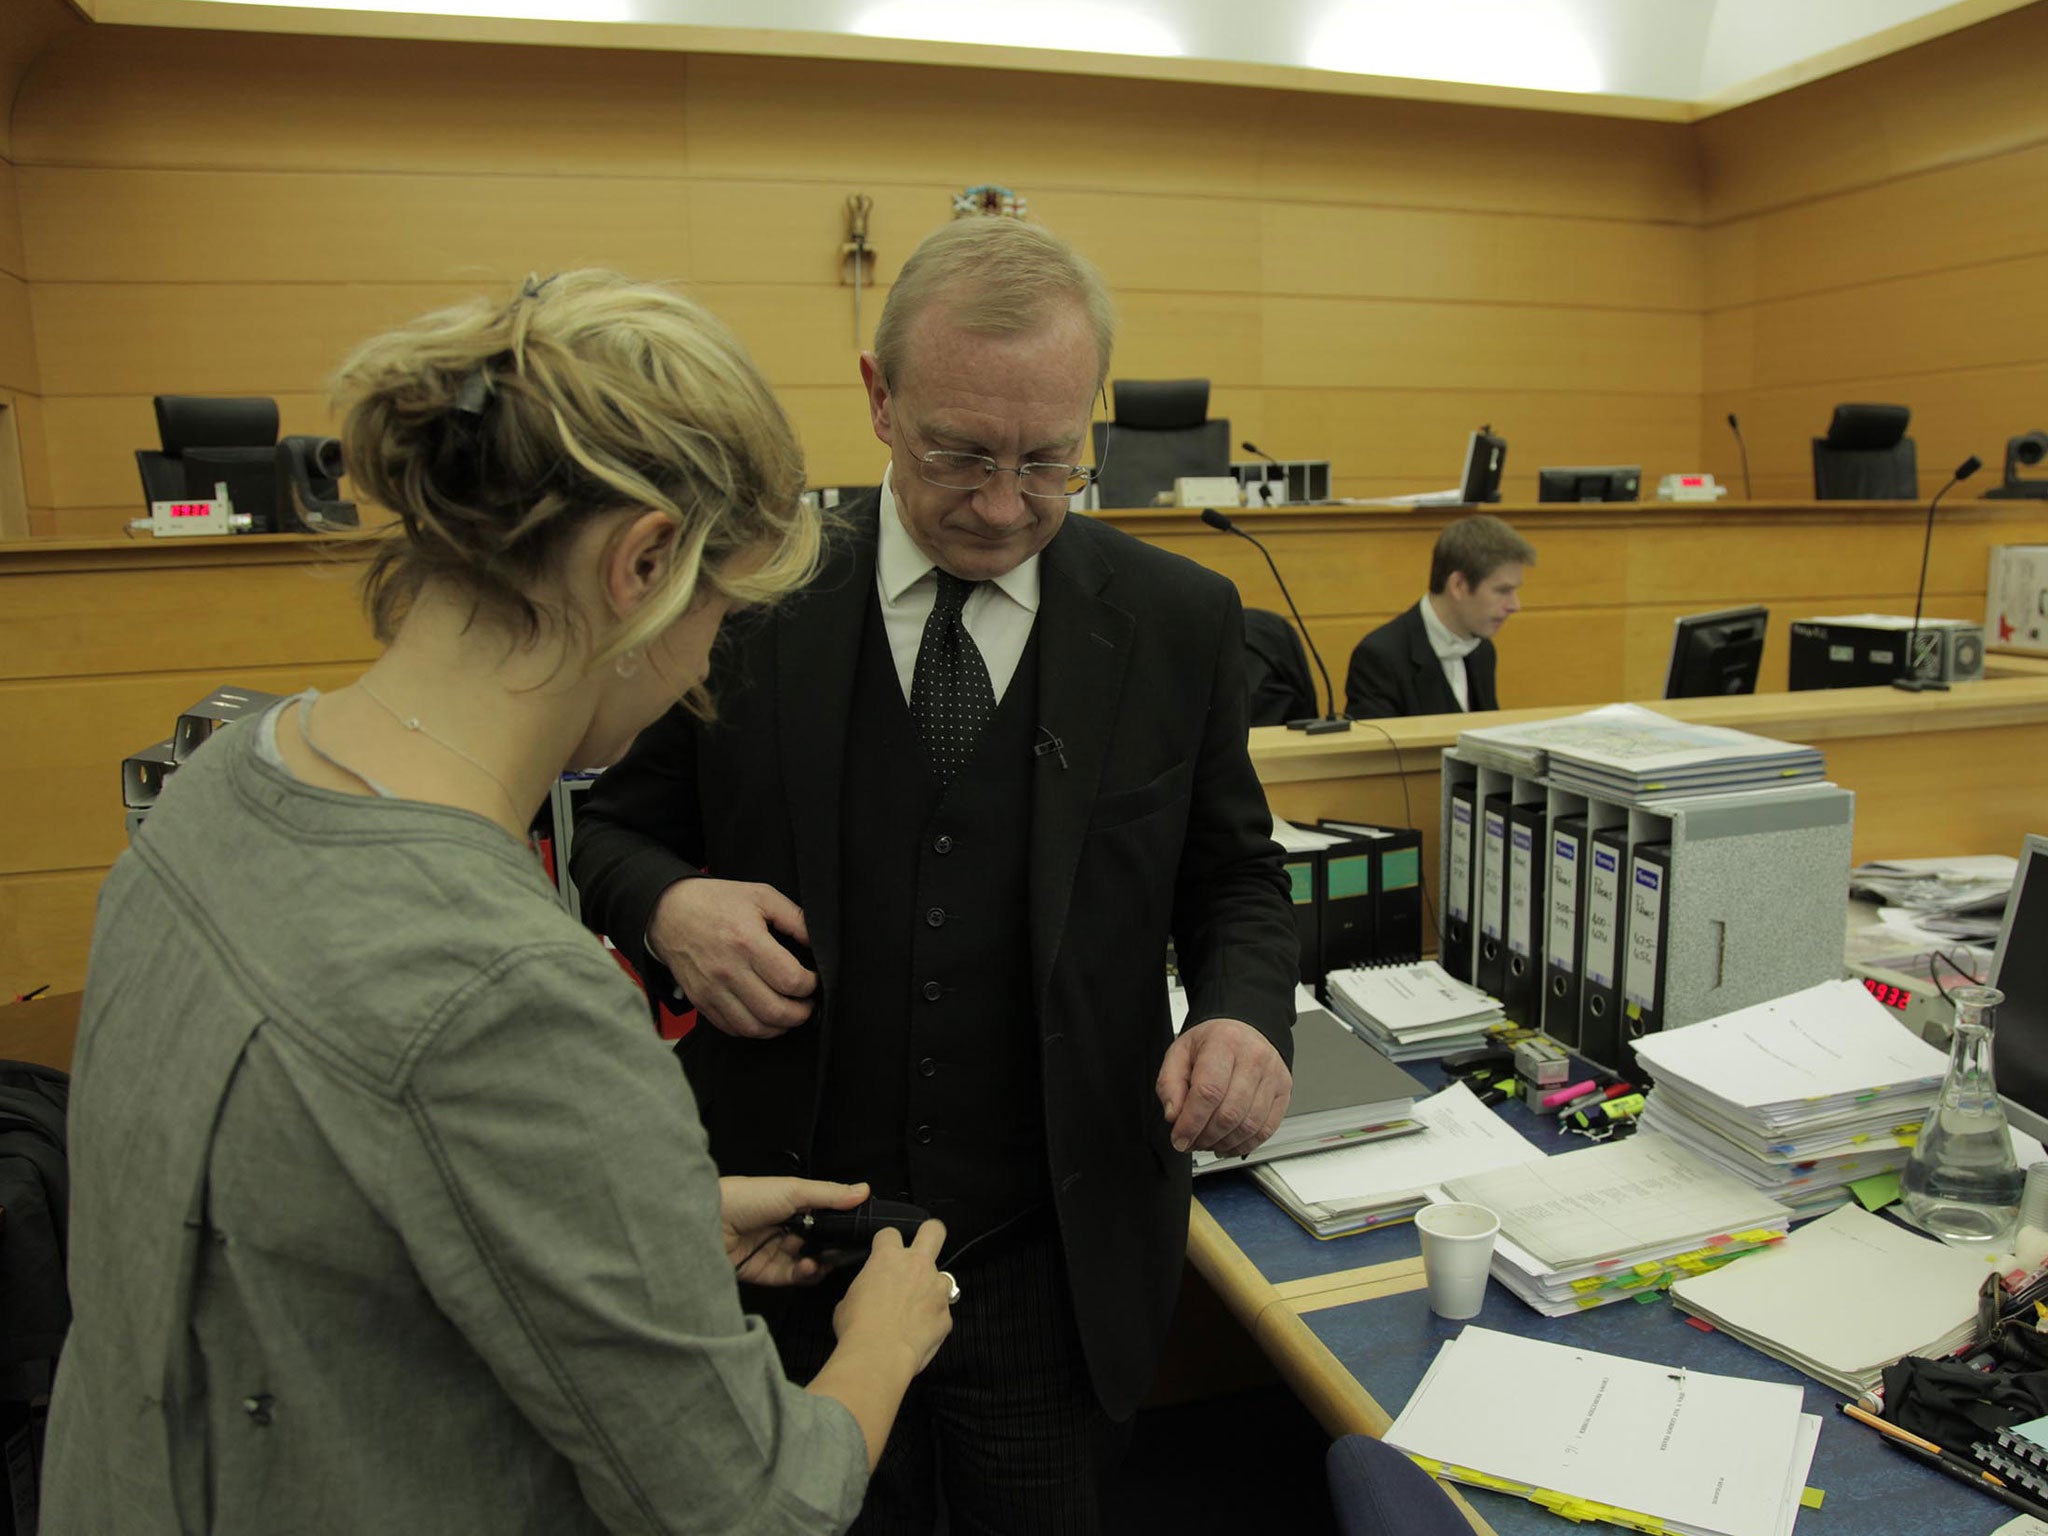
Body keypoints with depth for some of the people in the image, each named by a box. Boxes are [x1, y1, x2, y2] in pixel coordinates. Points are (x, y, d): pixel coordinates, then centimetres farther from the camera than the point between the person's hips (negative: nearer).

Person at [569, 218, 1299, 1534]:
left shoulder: (1178, 622, -5)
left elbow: (1233, 872, 5)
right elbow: (617, 831, 3)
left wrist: (1245, 1013, -15)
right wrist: (669, 907, -19)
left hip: (1058, 1260, 1)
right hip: (793, 1243, 0)